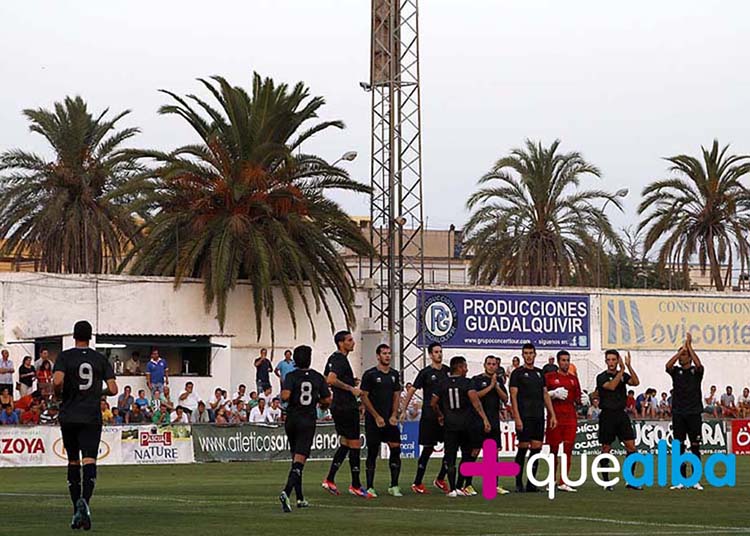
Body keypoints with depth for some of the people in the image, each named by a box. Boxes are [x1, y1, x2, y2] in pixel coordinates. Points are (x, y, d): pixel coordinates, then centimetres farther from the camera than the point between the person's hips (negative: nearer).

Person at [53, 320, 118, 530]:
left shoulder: (65, 357, 0)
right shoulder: (100, 359, 5)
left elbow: (57, 381, -16)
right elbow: (113, 389, 0)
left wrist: (58, 394, 5)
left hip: (69, 416, 0)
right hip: (92, 417, 0)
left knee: (73, 462, 13)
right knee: (89, 461, -9)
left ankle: (77, 511, 15)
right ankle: (84, 500, -35)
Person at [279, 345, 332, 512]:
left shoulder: (291, 376, -5)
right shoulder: (318, 377, 0)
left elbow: (285, 396, -20)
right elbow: (327, 400, 2)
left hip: (292, 420, 2)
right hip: (308, 422, -2)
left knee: (296, 459, 17)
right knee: (299, 460, -9)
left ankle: (300, 498, 21)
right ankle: (286, 492, -31)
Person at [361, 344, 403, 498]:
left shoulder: (394, 374, 11)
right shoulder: (370, 374, -5)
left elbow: (397, 396, 14)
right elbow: (364, 397, -6)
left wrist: (394, 415, 0)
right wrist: (377, 417, -10)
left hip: (390, 420, 4)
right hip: (373, 420, -4)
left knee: (396, 449, -3)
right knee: (372, 453, -2)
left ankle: (394, 486, 5)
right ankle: (370, 487, 4)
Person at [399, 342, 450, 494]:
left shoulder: (448, 371, 9)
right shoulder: (426, 373, -3)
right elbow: (411, 391, -1)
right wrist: (403, 410, -6)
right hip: (429, 417, -5)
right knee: (428, 449, -2)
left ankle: (440, 479, 16)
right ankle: (417, 484, 6)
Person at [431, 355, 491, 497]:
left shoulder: (443, 384, 4)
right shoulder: (466, 383, -6)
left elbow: (433, 403, 7)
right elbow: (475, 400, -18)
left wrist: (440, 416, 26)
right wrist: (484, 419, -23)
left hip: (450, 425, 2)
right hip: (466, 424, -2)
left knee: (450, 457, 4)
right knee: (467, 455, 12)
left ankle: (452, 489, -2)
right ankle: (458, 486, 7)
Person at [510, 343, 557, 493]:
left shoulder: (540, 373, 16)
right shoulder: (517, 373, -1)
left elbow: (545, 395, 18)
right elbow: (513, 396, -6)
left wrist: (552, 415, 11)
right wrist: (517, 418, -15)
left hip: (538, 416, 5)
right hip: (524, 417, -5)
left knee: (537, 447, 2)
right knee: (523, 448, -5)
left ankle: (531, 484, 7)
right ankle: (518, 483, 2)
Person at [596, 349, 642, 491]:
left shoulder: (624, 375, 10)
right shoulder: (602, 377, -2)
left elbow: (635, 382, -9)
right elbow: (611, 386, -21)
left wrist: (629, 366, -18)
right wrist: (621, 370, -21)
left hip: (621, 414, 4)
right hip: (607, 415, -4)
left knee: (631, 446, -2)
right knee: (606, 449, 1)